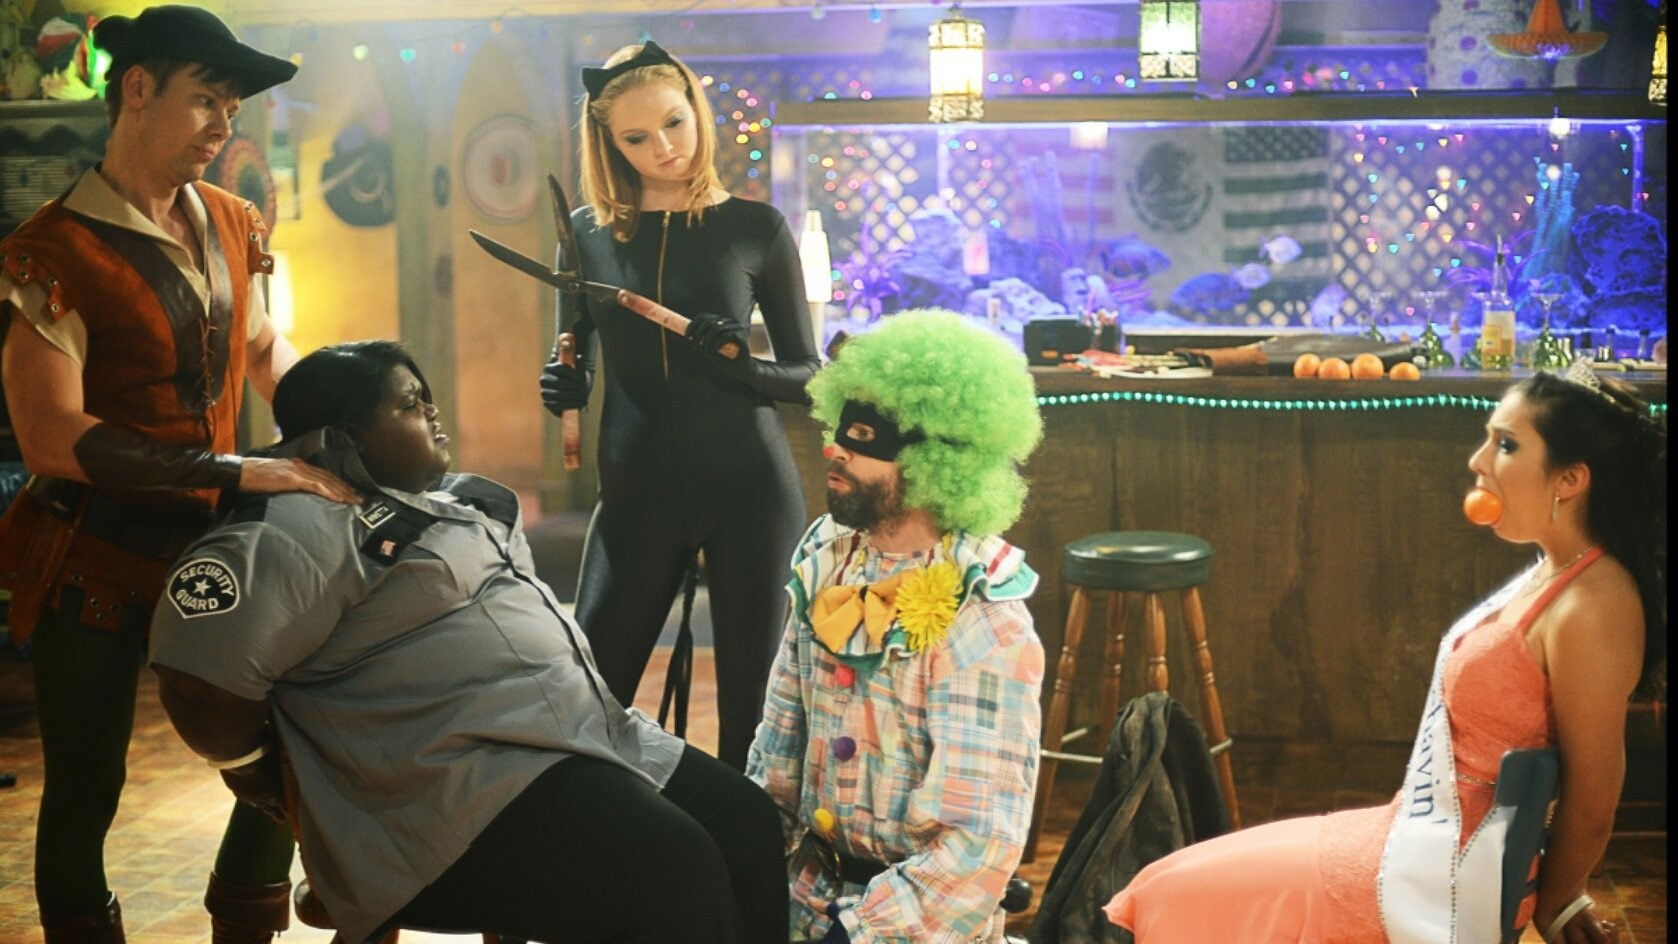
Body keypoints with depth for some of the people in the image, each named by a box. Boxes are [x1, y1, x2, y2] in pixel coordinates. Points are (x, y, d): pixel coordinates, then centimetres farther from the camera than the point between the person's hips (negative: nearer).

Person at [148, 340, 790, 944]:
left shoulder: (458, 501, 20)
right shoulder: (303, 529, -12)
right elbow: (203, 671, -21)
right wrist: (257, 769, -8)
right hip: (469, 791, -10)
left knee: (747, 826, 2)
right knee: (677, 874, -25)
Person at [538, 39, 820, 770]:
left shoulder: (755, 228, -1)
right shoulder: (589, 231, 4)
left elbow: (805, 373, 1)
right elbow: (575, 361, 13)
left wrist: (746, 369, -20)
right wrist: (563, 389, -10)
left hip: (749, 487, -2)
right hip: (637, 489, 2)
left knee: (753, 691, 3)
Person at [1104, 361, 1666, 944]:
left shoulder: (1590, 606, -24)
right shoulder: (1551, 573, 5)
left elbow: (1591, 808, -18)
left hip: (1439, 889, -9)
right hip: (1419, 837, 9)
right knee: (1183, 888, 15)